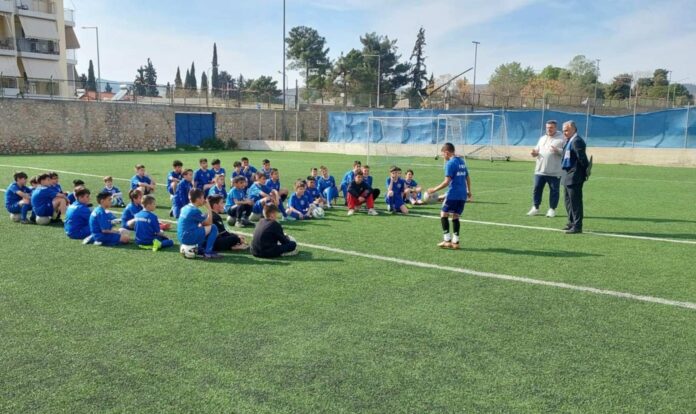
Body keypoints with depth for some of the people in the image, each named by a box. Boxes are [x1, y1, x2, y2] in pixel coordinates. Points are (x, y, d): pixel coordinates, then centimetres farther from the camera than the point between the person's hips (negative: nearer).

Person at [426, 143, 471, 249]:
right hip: (462, 195, 8)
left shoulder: (450, 163, -11)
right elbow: (468, 178, 20)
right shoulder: (462, 161, 14)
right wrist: (469, 191, 31)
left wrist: (434, 189, -11)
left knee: (444, 214, 3)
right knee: (455, 216, 11)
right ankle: (455, 242, 10)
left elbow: (447, 182, -17)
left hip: (453, 194, -8)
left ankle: (447, 240, -1)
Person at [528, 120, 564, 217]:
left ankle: (552, 209, 13)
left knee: (554, 190, 3)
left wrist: (557, 150, -23)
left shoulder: (562, 139, -1)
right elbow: (537, 149, 20)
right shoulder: (542, 138, 17)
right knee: (537, 188, 5)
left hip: (554, 172, -4)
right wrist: (534, 153, -3)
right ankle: (535, 208, 16)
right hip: (540, 170, 5)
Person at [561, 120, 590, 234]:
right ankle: (572, 223, 30)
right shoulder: (569, 141, 15)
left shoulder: (577, 141, -16)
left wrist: (585, 172, -13)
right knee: (569, 200, 18)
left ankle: (577, 226, -1)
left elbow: (582, 158, -19)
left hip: (574, 176, -11)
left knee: (575, 201, -6)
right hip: (569, 175, 11)